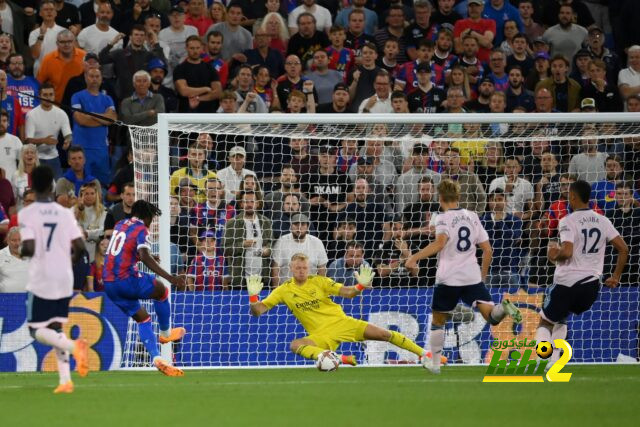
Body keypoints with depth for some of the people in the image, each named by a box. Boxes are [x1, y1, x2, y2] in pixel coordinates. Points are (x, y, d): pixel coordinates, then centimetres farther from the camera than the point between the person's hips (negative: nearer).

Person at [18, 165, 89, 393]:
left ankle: (73, 346, -24)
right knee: (56, 328, 15)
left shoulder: (26, 214, -9)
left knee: (37, 330, 5)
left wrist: (21, 253, 5)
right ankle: (65, 380, 2)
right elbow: (80, 246, -3)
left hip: (40, 280, -4)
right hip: (64, 280, 4)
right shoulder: (65, 213, 2)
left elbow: (29, 248, -18)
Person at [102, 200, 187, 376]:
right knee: (161, 291, 17)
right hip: (127, 279, -8)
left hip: (109, 283, 8)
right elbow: (144, 257, -23)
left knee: (142, 317, 13)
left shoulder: (119, 225, 17)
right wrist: (170, 278, -28)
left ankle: (156, 357, 0)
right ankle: (165, 333, 30)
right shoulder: (141, 229, -7)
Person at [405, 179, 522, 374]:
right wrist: (483, 274, 25)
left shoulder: (444, 219, -4)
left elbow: (440, 243, -25)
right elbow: (487, 250, 12)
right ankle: (503, 307, -40)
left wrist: (415, 257, -26)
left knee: (437, 322, 15)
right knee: (491, 315, -8)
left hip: (448, 279, -3)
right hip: (473, 277, 3)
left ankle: (435, 363, 18)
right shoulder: (472, 217, 12)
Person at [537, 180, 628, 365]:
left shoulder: (568, 221, -11)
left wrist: (554, 254, -2)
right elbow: (623, 249, 5)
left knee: (546, 322, 12)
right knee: (560, 319, 29)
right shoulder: (602, 221, 6)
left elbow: (567, 252, -24)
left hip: (567, 282, -5)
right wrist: (616, 277, 14)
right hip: (591, 284, 5)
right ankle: (553, 361, 18)